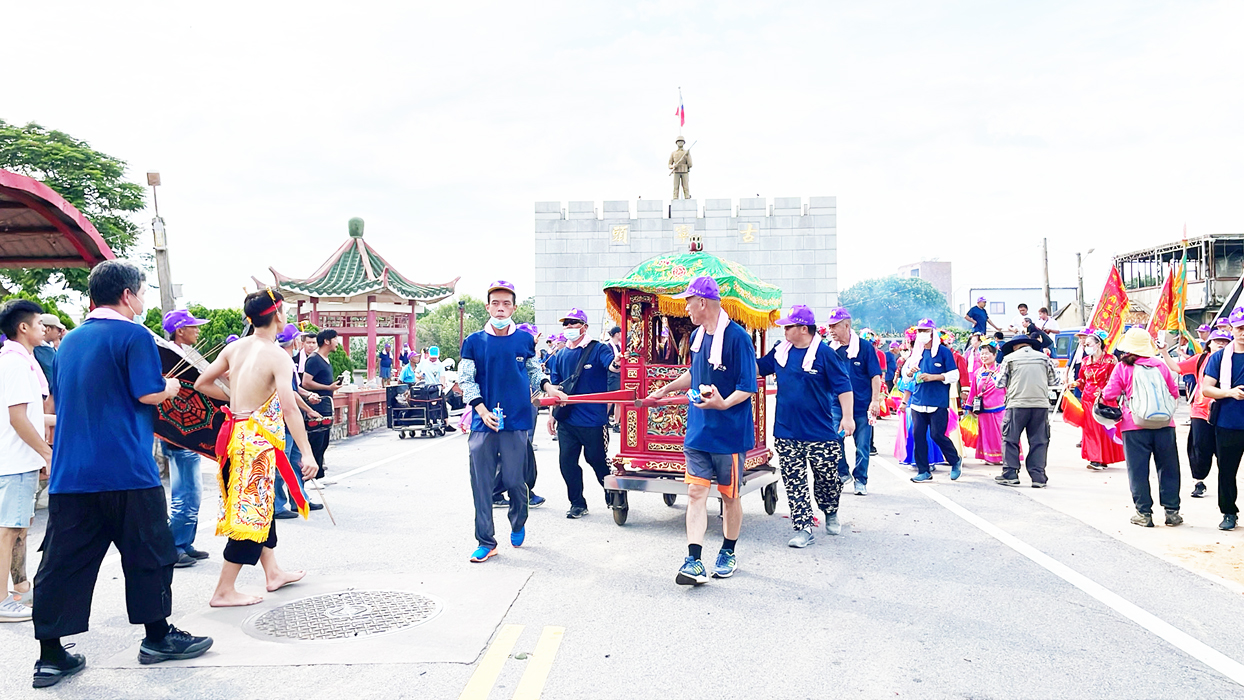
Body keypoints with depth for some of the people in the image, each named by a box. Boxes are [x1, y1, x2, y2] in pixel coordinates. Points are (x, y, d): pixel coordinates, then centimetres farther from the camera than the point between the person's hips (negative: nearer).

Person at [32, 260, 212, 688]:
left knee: (63, 561, 7)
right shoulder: (134, 336, -8)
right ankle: (157, 637, 18)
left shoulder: (70, 340, 15)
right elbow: (149, 394, -15)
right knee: (148, 553, 7)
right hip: (125, 471, -7)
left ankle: (50, 655, 10)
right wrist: (171, 389, 6)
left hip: (68, 472, 7)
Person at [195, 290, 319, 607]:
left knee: (261, 506, 19)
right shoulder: (278, 356, -16)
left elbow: (202, 383, 10)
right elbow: (289, 407, -24)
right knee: (252, 512, 0)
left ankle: (273, 572, 33)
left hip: (235, 434, 8)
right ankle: (224, 591, 4)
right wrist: (306, 453, -24)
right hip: (257, 440, -8)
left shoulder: (234, 348, 5)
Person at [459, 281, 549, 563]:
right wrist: (482, 410, -10)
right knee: (482, 483, 0)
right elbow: (465, 380, 2)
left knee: (514, 481, 3)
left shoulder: (525, 340, 7)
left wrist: (546, 385, -2)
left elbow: (534, 371, 18)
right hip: (483, 422, 0)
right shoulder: (474, 341, 4)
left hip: (516, 422, 0)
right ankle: (486, 542, 11)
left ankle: (518, 524, 34)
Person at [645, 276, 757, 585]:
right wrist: (666, 388, 34)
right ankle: (694, 563, -2)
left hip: (730, 434, -6)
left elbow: (748, 386, -17)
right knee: (696, 492, -1)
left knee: (729, 495, 10)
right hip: (698, 431, 6)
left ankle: (728, 554, 28)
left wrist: (724, 403, -33)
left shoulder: (737, 337, -15)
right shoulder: (697, 336, 8)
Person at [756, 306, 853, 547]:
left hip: (820, 432, -4)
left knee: (827, 477, 9)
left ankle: (831, 514, 37)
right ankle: (803, 528, 10)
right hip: (786, 432, 4)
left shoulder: (824, 353, -10)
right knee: (794, 482, 3)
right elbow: (758, 367, 18)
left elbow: (843, 385, -9)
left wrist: (847, 416, -15)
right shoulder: (781, 352, 5)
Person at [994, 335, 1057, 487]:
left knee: (1010, 440, 7)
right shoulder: (1044, 358, 11)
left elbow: (1000, 383, 7)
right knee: (1039, 441, 6)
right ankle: (1038, 477, 4)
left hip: (1017, 404, -2)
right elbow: (1053, 381, 18)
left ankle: (1010, 474, 4)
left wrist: (996, 376, 28)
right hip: (1041, 405, 2)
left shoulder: (1010, 358, 5)